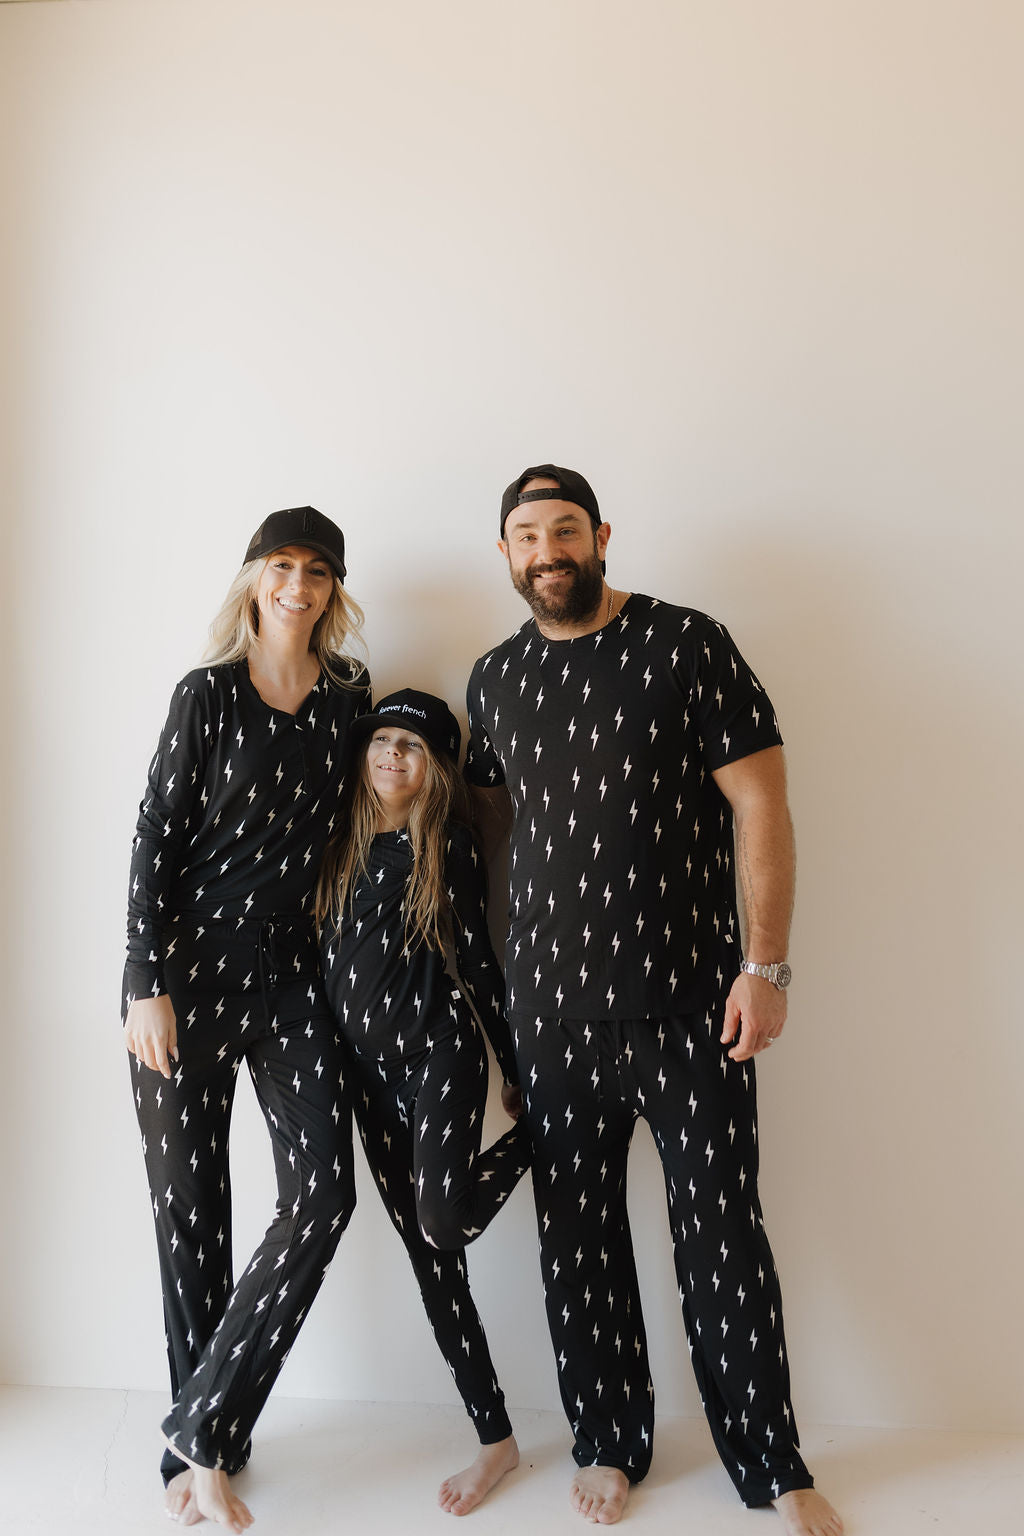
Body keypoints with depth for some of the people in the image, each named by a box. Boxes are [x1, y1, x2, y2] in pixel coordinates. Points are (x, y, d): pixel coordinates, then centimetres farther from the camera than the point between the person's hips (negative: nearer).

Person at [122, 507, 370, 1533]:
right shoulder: (208, 695, -3)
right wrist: (148, 985, -10)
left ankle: (201, 1432, 10)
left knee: (323, 1193, -8)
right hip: (190, 968, -3)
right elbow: (155, 840, -5)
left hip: (289, 971, 3)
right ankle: (202, 1451, 25)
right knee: (191, 1208, 6)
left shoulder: (349, 699, 7)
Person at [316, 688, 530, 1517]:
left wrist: (518, 1070, 2)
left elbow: (478, 959, 0)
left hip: (438, 1050, -4)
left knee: (442, 1223, -23)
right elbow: (321, 952, 13)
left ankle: (535, 1135, 8)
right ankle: (496, 1438, 21)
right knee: (430, 1259, 8)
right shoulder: (341, 842, 8)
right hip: (366, 1062, 4)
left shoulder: (448, 845, -2)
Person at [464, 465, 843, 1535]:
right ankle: (609, 1442, 33)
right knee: (576, 1229, 12)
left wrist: (766, 966, -12)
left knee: (724, 1231, 5)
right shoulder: (495, 679, 9)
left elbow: (761, 807, -7)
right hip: (553, 1002, 4)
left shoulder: (687, 645, -5)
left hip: (689, 995, -3)